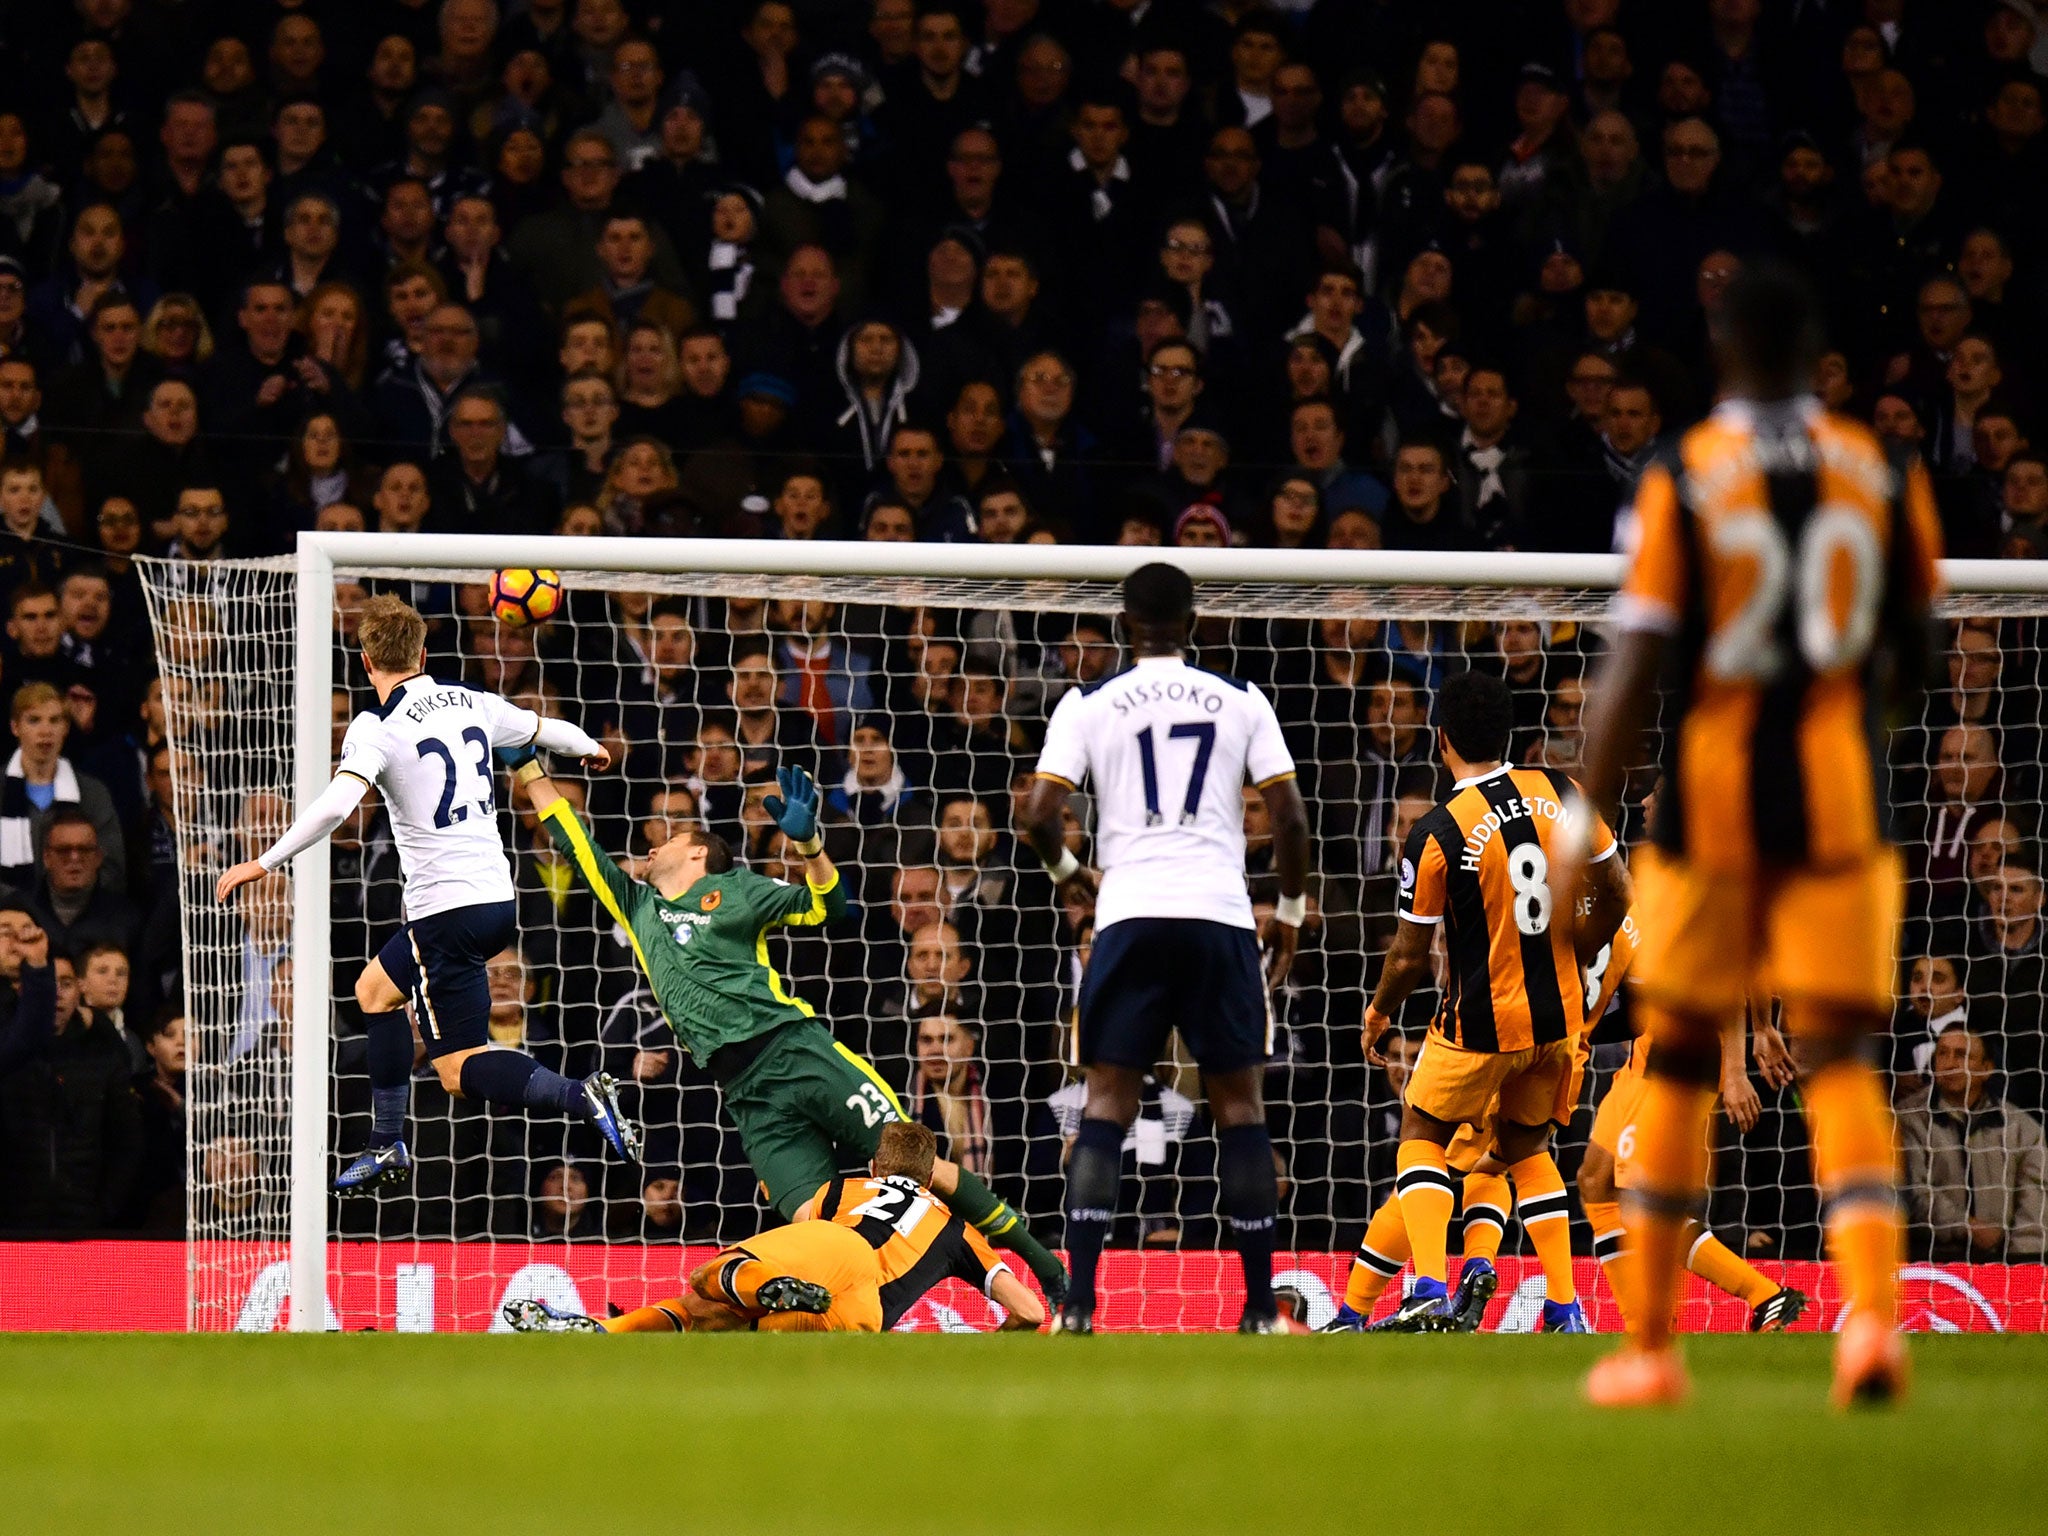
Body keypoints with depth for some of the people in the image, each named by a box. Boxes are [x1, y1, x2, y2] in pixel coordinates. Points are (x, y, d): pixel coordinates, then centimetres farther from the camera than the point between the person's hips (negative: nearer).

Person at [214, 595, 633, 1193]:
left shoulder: (378, 727, -12)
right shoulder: (471, 704, 8)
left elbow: (334, 806, -27)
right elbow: (543, 728, 25)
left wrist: (263, 863, -21)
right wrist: (590, 748, 47)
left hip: (447, 908, -8)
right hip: (497, 895, 8)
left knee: (462, 1072, -4)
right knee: (375, 988, 27)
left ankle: (581, 1097, -27)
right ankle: (386, 1148, 30)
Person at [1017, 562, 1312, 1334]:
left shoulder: (1088, 704, 6)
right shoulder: (1241, 701, 8)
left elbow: (1039, 814, -1)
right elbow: (1290, 818, 4)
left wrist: (1070, 872, 19)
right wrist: (1290, 913, 18)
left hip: (1130, 914, 0)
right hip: (1222, 915, 0)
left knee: (1106, 1102, 3)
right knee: (1239, 1103, 9)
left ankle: (1078, 1306, -8)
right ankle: (1261, 1307, 8)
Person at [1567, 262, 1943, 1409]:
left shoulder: (1683, 481, -7)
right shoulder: (1884, 477, 2)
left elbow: (1636, 668, -11)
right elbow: (1915, 654, 12)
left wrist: (1587, 828, -7)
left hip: (1712, 800, -1)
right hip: (1841, 799, 1)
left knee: (1681, 1058, 11)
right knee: (1841, 1058, 1)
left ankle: (1651, 1344, 16)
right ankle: (1873, 1306, -22)